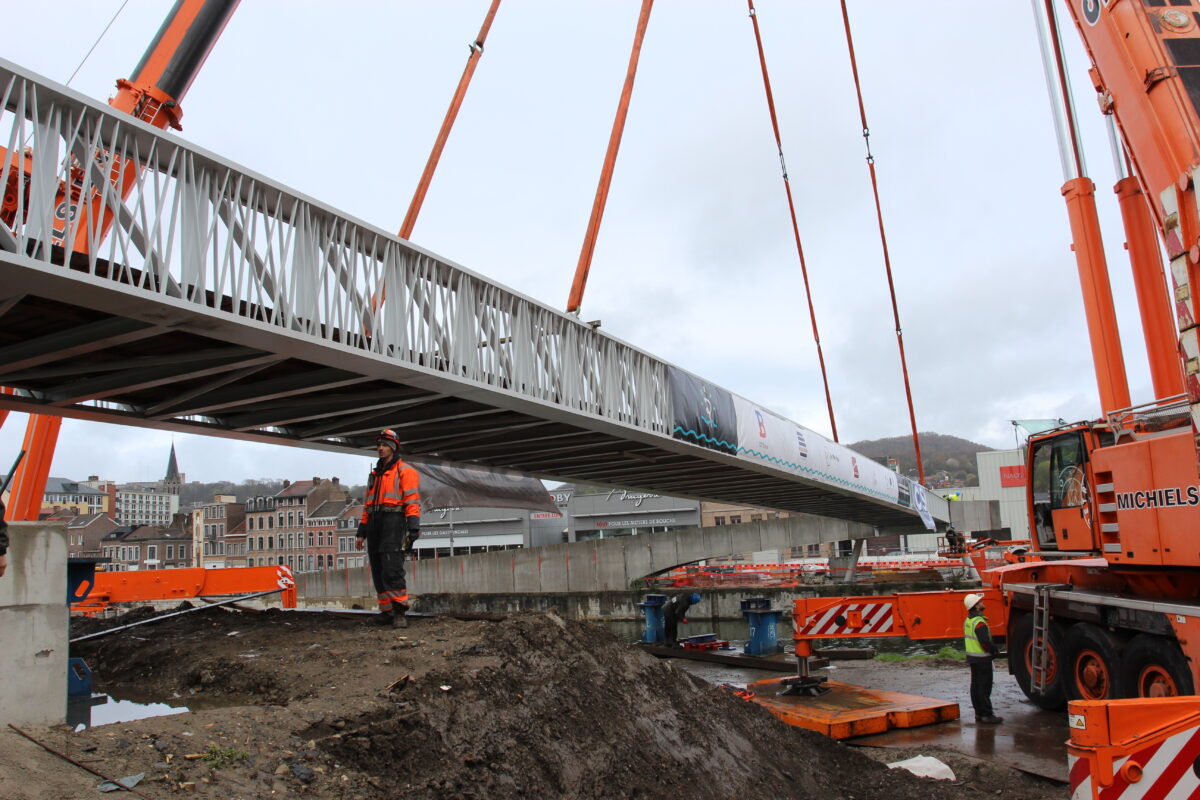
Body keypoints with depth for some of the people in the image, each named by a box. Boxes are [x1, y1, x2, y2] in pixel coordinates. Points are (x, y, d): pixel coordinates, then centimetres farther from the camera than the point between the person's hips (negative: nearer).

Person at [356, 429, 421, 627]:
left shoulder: (404, 471, 2)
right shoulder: (374, 475, 25)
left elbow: (412, 500, -8)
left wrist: (413, 527, -19)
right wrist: (361, 532, 18)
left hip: (393, 520, -8)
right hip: (374, 523, 8)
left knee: (392, 568, -17)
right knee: (378, 571, 5)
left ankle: (399, 612, -14)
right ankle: (386, 611, 9)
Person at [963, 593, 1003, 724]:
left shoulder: (968, 620, 9)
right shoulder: (979, 622, -22)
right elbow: (985, 642, -26)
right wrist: (994, 650, -8)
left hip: (971, 656, 9)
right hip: (982, 658, -9)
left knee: (975, 685, 12)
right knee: (984, 686, -3)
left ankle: (979, 713, 19)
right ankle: (987, 715, 0)